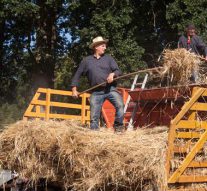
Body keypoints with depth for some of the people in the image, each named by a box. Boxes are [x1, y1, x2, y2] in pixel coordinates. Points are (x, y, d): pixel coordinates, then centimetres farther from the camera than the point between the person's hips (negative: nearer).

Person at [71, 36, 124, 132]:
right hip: (96, 92, 1)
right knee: (94, 115, -1)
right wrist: (74, 89, 8)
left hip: (110, 89, 0)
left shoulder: (108, 58, 11)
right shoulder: (86, 60, 11)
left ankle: (118, 126, -8)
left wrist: (112, 74, -16)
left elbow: (118, 71, 6)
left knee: (120, 105, -23)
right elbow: (77, 75, 15)